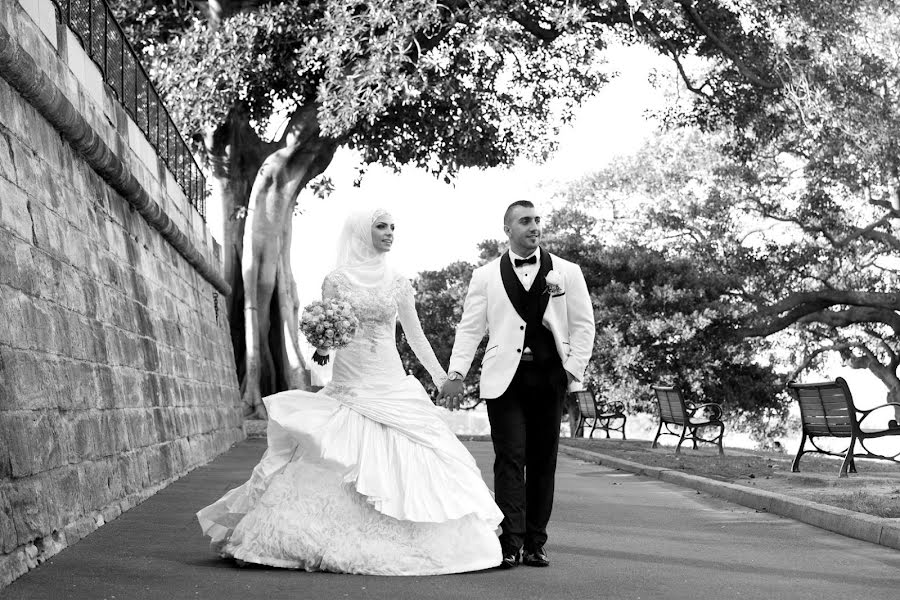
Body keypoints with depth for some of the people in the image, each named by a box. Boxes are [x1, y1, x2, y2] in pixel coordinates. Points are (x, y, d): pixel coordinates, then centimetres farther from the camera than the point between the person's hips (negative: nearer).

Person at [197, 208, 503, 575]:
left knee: (404, 463, -3)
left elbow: (415, 336, 13)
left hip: (392, 389, 2)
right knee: (330, 468, -5)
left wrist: (441, 378, 9)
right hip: (348, 387, -2)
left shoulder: (397, 284, 9)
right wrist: (320, 347, -14)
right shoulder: (336, 280, 2)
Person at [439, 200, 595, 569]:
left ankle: (535, 544, 11)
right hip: (504, 377, -1)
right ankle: (510, 544, -6)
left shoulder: (567, 272, 9)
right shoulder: (486, 276, 8)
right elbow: (470, 328, 6)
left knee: (543, 462, 4)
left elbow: (583, 324, 9)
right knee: (510, 459, -7)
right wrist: (456, 374, -3)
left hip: (550, 376, 2)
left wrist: (574, 368, -1)